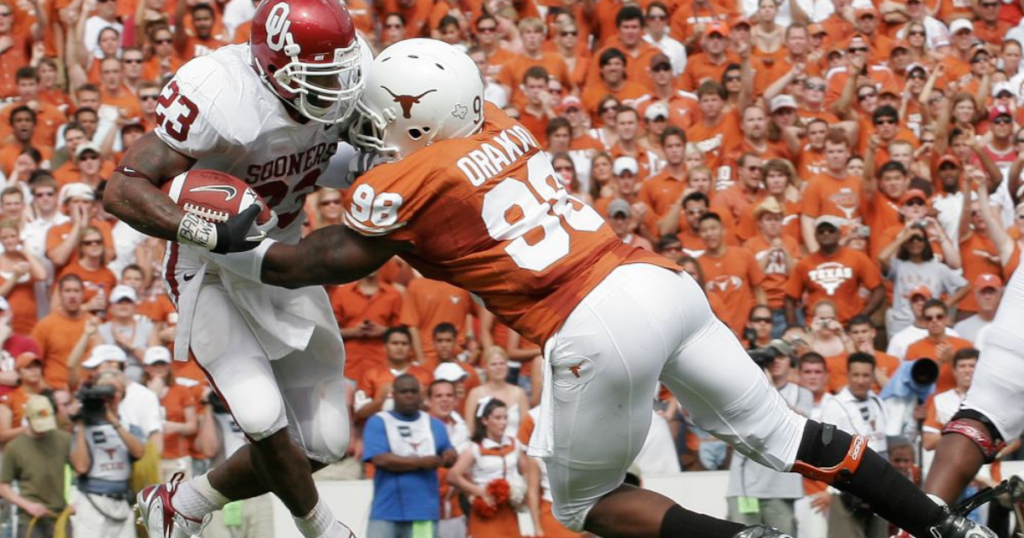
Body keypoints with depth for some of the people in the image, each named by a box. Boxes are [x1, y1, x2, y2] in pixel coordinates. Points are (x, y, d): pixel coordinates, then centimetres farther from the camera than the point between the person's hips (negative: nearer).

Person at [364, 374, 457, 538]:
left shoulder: (434, 424, 13)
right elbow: (381, 460, -14)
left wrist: (449, 457, -10)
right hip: (386, 512, -3)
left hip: (424, 512, 3)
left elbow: (450, 456, 16)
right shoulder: (378, 423, -2)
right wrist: (421, 462, -11)